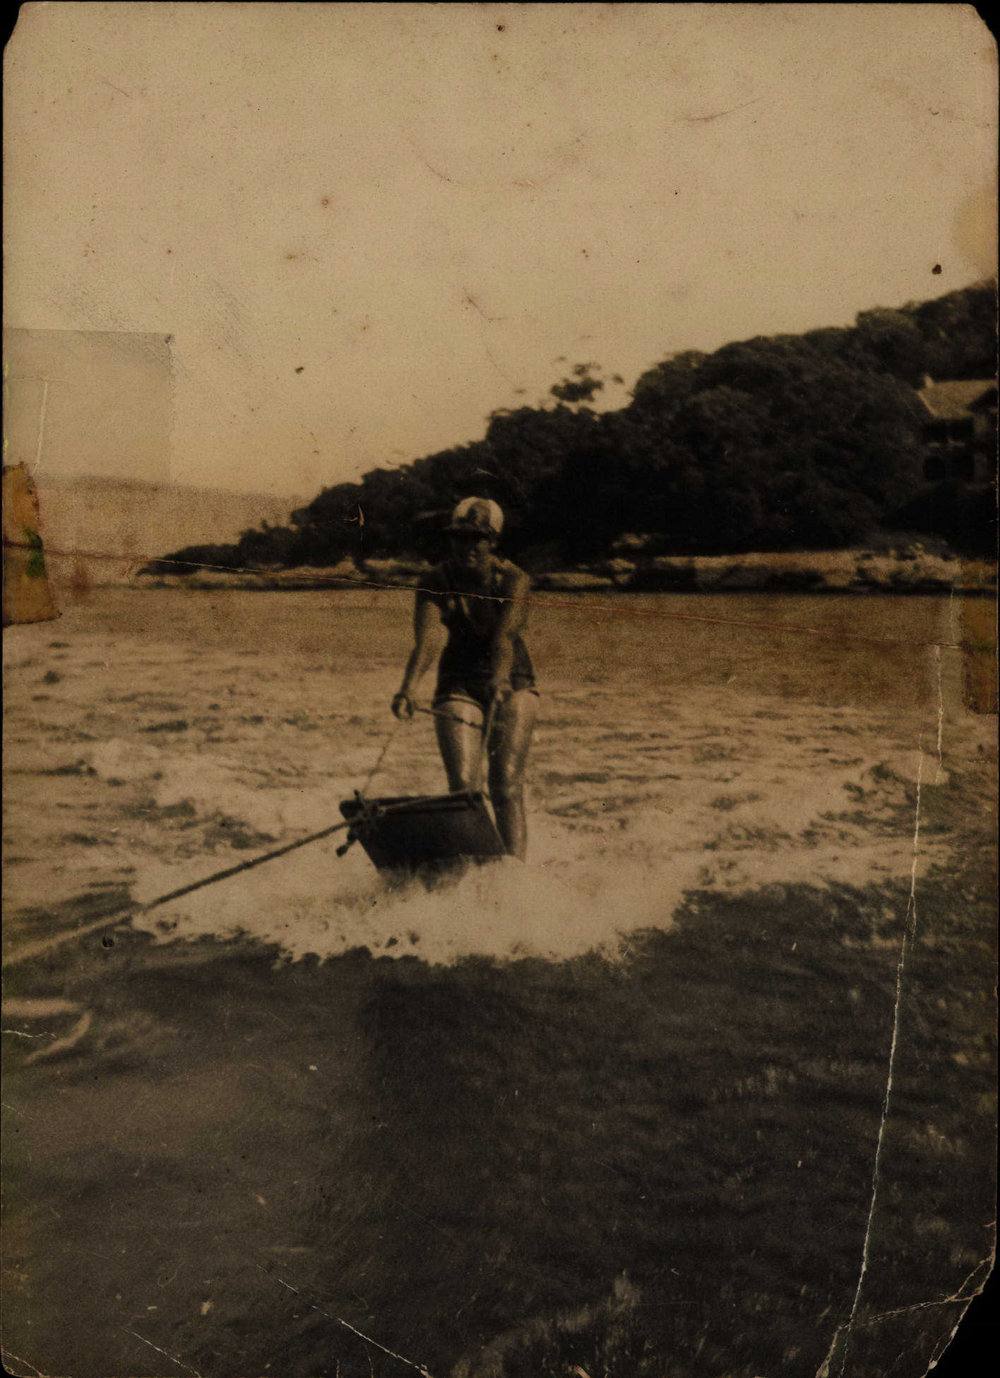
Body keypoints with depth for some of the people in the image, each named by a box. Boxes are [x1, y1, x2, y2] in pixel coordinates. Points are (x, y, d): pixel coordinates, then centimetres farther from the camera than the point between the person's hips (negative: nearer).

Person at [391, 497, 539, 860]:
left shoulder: (513, 579, -12)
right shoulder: (436, 582, -9)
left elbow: (504, 636, -29)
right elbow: (424, 641, -24)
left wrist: (500, 681, -47)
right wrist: (408, 690, -41)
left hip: (513, 682, -1)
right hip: (459, 683, 1)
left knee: (506, 784, -13)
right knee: (463, 786, -10)